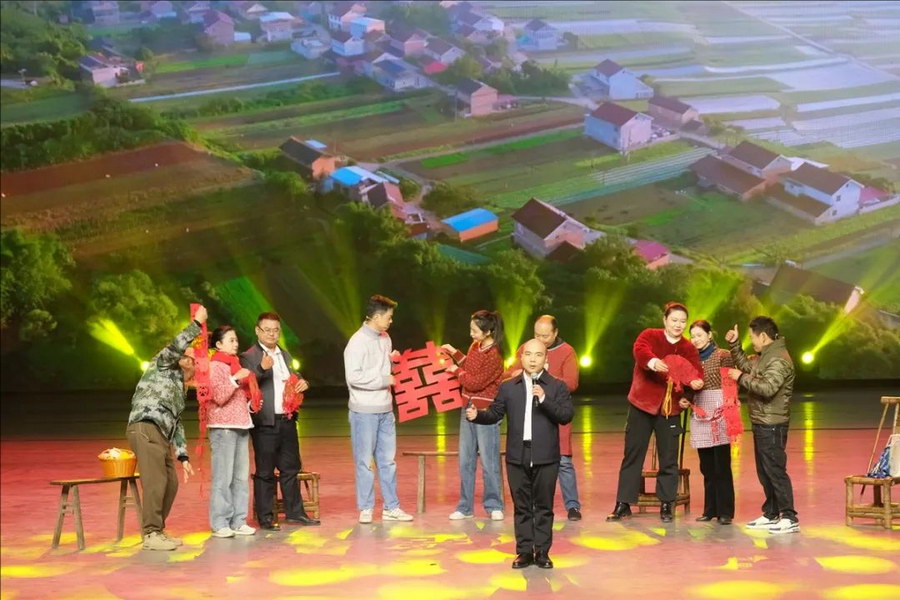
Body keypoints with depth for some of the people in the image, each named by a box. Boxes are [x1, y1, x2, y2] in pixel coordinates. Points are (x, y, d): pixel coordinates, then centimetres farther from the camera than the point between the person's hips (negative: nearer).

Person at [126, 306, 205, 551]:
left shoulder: (179, 390, 30)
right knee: (156, 482, -14)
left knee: (170, 484, 7)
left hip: (160, 434, 9)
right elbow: (176, 346, -10)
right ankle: (151, 534, -12)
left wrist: (183, 456, 20)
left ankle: (157, 531, 15)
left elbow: (176, 424, 27)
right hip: (145, 427, -9)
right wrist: (197, 323, -5)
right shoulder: (162, 366, 11)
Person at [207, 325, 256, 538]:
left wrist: (250, 403, 11)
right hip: (223, 426, -8)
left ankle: (238, 521, 8)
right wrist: (236, 379, -21)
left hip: (241, 424, 8)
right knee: (223, 476, -8)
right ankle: (220, 524, -5)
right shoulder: (214, 366, -4)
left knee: (241, 476, 5)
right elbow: (219, 397, -13)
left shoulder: (235, 364, 19)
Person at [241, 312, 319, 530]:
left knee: (291, 468, 13)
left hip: (287, 420, 7)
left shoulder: (285, 355, 16)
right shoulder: (249, 357, -7)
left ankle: (294, 512, 23)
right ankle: (265, 518, 7)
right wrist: (262, 369, -33)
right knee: (265, 471, 0)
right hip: (265, 422, -7)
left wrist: (302, 382, 6)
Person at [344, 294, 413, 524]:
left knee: (388, 460, 11)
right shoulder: (358, 342, -14)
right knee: (365, 462, 2)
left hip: (385, 409, 7)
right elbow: (353, 377, -21)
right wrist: (384, 380, -17)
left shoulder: (385, 339, 11)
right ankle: (366, 509, 11)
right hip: (364, 411, -7)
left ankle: (391, 507, 17)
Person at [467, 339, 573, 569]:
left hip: (546, 458, -2)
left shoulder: (557, 386, 2)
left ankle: (542, 551, 11)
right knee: (522, 507, 7)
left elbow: (566, 416, -8)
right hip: (517, 457, 2)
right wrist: (477, 415, -12)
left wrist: (544, 399, -19)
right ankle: (524, 551, 12)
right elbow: (494, 413, 7)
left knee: (544, 506, 4)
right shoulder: (508, 387, 9)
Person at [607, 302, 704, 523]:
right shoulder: (649, 336, -2)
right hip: (642, 404, -1)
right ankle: (623, 504, 10)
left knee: (668, 458, 4)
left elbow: (696, 371, -9)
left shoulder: (688, 348, 5)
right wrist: (653, 362, -45)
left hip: (670, 408, 2)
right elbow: (639, 350, -23)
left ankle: (666, 505, 15)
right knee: (632, 454, 3)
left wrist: (696, 382, -34)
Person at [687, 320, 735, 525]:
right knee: (706, 466, 8)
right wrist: (685, 400, 0)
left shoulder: (723, 355, -1)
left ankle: (725, 512, 0)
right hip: (699, 414, 5)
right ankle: (710, 509, 15)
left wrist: (728, 409, -18)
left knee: (721, 465, -4)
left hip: (719, 413, -5)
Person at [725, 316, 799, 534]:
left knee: (775, 471, -9)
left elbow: (767, 388, -29)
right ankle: (771, 514, 23)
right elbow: (746, 366, 26)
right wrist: (734, 345, 16)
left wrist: (741, 378, -20)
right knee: (764, 471, 15)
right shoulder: (764, 356, 13)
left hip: (772, 425, -10)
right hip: (761, 424, 10)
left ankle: (790, 518, -7)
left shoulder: (778, 359, -19)